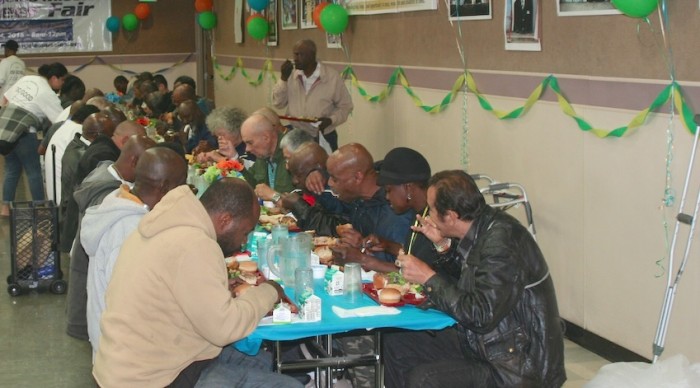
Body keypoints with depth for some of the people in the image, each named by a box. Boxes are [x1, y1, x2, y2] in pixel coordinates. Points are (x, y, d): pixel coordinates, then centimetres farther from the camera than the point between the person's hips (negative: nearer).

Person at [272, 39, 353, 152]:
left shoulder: (332, 77, -10)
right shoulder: (291, 75, 1)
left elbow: (345, 106, -3)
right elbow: (278, 104, 0)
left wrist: (331, 120, -21)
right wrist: (284, 78, -11)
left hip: (324, 138, -3)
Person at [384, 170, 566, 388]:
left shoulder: (502, 242, -24)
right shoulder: (481, 231, 3)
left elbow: (481, 316, -27)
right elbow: (463, 289, 17)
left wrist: (428, 278, -19)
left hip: (517, 368, -10)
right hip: (481, 343, 10)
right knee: (396, 344, 8)